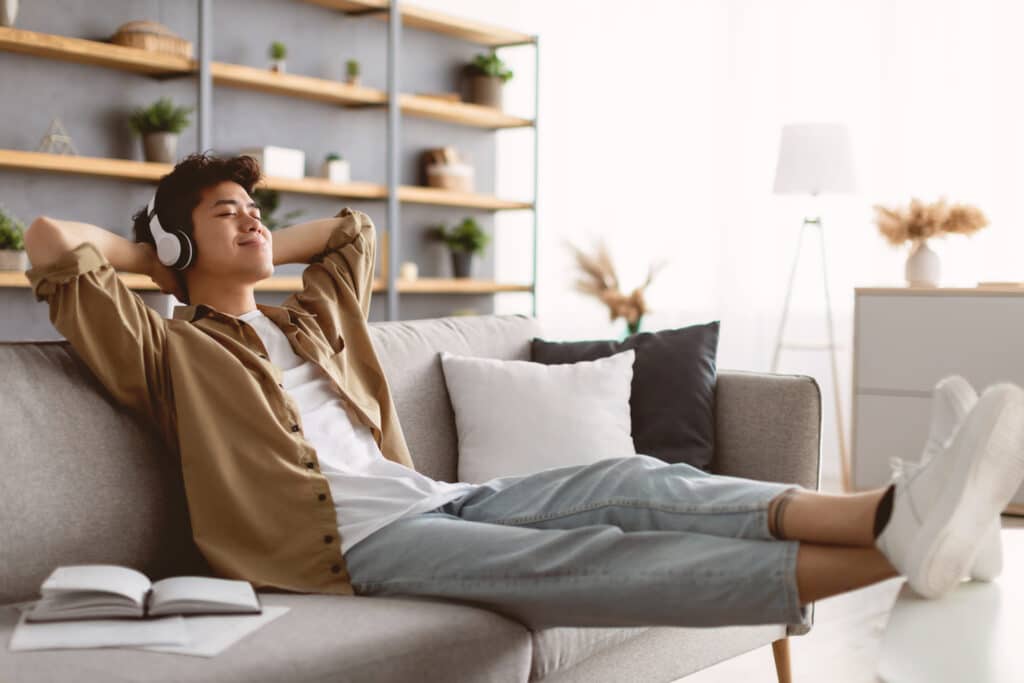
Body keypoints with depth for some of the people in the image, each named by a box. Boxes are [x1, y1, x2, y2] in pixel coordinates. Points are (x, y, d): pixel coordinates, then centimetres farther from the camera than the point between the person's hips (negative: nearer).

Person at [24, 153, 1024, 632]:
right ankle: (897, 548, -48)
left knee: (634, 481, -20)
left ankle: (896, 514, -41)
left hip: (437, 499, 8)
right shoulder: (168, 350, 11)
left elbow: (354, 227, 48)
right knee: (571, 556, -30)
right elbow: (52, 242, 0)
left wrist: (256, 254, 37)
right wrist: (150, 250, 17)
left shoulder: (312, 317, 32)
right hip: (349, 537, -8)